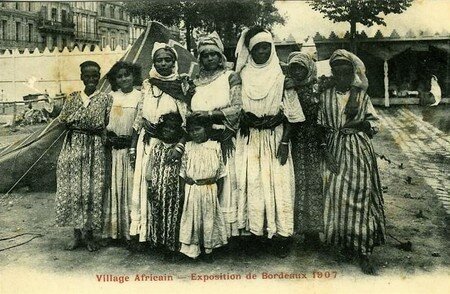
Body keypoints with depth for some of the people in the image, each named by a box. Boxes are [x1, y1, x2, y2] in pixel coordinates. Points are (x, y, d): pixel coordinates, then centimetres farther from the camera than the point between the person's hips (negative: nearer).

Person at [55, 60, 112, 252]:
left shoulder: (105, 99, 3)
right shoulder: (73, 98, 10)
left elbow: (107, 125, -3)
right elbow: (63, 121, 4)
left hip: (95, 148, -2)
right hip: (73, 146, 2)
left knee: (92, 190, -2)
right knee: (72, 189, 3)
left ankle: (88, 233, 14)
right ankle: (77, 234, 16)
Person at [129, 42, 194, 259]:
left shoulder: (184, 86, -1)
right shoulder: (147, 85, 9)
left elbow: (189, 120, -6)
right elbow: (139, 119, 12)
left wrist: (179, 145, -17)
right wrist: (133, 147, 8)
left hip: (172, 145, -3)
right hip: (148, 146, 3)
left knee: (172, 191, -3)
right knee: (150, 190, 5)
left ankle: (170, 241, 9)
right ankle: (152, 237, 18)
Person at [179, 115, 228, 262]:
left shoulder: (215, 146, -2)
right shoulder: (188, 147, 1)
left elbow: (221, 171, 2)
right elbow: (183, 171, 5)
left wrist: (218, 191, -1)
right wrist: (185, 189, -1)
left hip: (210, 190, 0)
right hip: (191, 190, 1)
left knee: (209, 218, 8)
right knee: (192, 218, 5)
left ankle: (208, 249, 21)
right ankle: (193, 248, 19)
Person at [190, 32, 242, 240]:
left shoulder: (230, 77, 4)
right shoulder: (196, 82, 16)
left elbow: (238, 107, -7)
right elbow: (189, 111, 18)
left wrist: (210, 114, -14)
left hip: (225, 141, -3)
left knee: (226, 182, -5)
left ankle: (228, 229, 3)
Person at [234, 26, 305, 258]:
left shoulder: (281, 77, -1)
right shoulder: (242, 77, 4)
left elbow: (290, 114, -2)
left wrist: (284, 142, -9)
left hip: (275, 136, -2)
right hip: (249, 139, 2)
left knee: (277, 183, -2)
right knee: (251, 183, 2)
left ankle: (280, 235, 8)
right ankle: (255, 231, 14)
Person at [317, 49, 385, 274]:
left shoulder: (361, 95, 5)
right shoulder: (326, 95, 7)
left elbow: (374, 124, 8)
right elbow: (320, 126, 6)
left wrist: (363, 123, -15)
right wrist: (325, 152, -4)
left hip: (360, 149, -1)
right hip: (335, 149, 1)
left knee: (360, 195, -5)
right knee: (336, 195, -1)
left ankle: (364, 252, 1)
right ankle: (345, 244, 16)